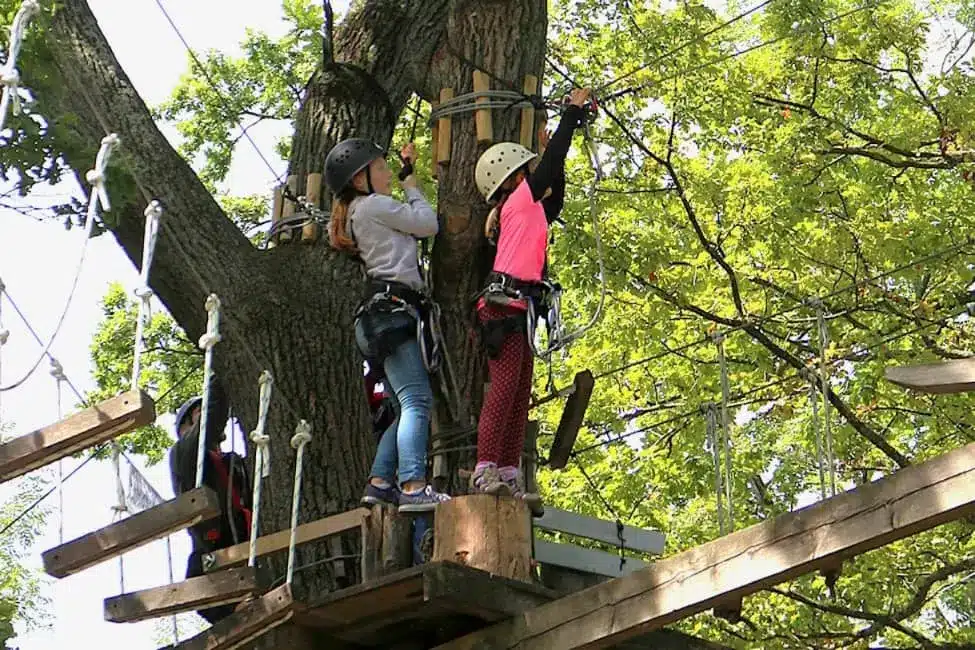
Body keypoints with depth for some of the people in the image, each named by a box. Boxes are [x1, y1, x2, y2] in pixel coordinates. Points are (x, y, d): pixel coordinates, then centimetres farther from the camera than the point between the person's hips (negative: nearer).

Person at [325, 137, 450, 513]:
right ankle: (414, 487, -30)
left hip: (381, 315, 11)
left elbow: (411, 221, 33)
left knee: (407, 408, 8)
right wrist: (411, 183, 16)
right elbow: (428, 224, 1)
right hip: (391, 308, -11)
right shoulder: (373, 205, -2)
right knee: (417, 400, -19)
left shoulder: (356, 215, 26)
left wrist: (407, 169, 34)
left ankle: (380, 483, 1)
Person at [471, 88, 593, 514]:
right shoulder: (519, 201, 0)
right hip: (505, 303, -10)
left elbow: (554, 201, 39)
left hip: (517, 310, 10)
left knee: (519, 393, 3)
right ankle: (486, 470, -23)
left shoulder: (530, 210, 24)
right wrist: (574, 111, 7)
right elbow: (552, 161, -2)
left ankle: (508, 476, -1)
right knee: (505, 385, -17)